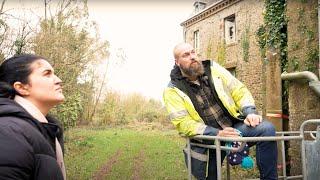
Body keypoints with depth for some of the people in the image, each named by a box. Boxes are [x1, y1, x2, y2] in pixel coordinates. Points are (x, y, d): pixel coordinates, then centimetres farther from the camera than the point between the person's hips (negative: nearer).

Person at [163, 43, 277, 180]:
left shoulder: (212, 68, 3)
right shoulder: (173, 90, -7)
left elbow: (239, 90, 6)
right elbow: (183, 123, -15)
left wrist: (250, 113, -12)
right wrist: (217, 133, -24)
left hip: (235, 125, 2)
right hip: (207, 139, -1)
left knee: (266, 129, -21)